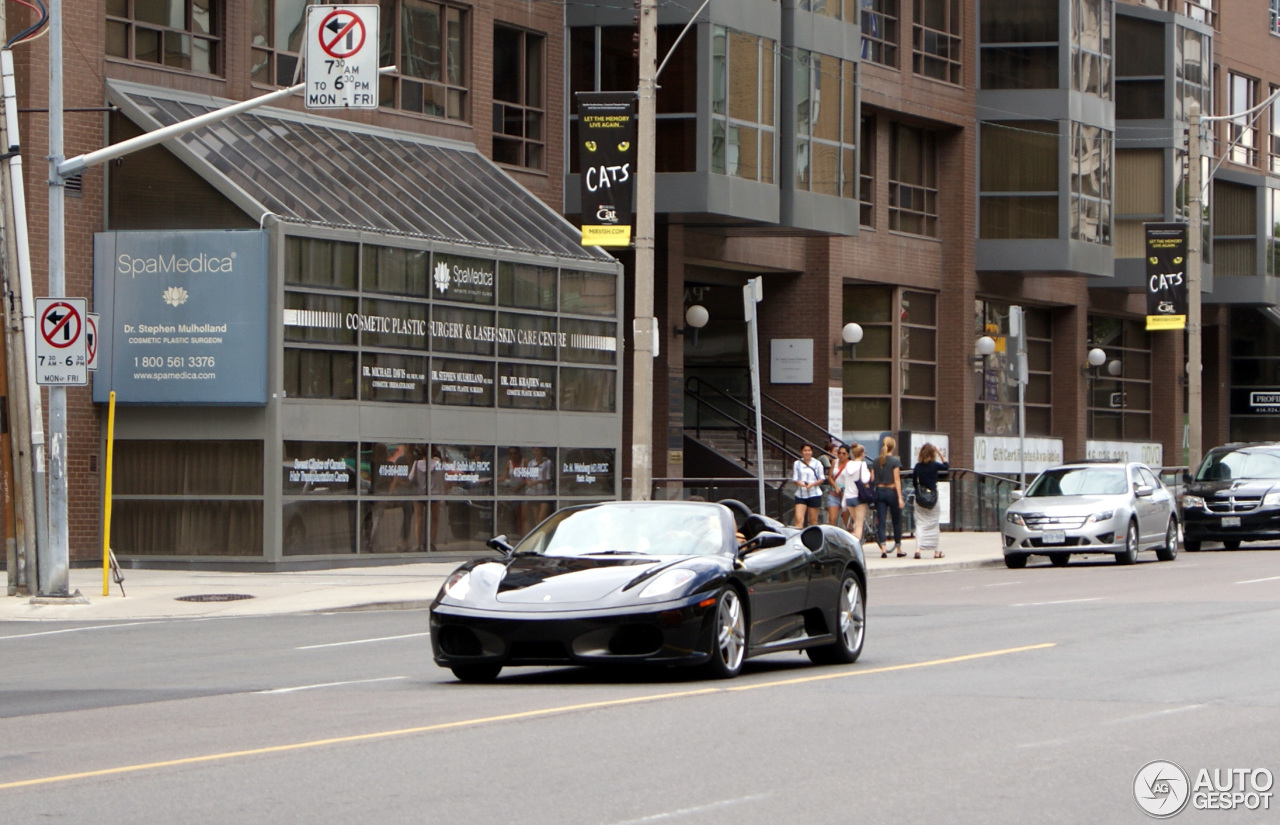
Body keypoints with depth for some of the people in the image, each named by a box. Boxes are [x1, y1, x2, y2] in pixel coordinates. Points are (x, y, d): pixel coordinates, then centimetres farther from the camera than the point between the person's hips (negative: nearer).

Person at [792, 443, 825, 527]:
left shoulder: (817, 463, 3)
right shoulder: (797, 463, 6)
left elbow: (821, 479, 4)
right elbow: (795, 479, 5)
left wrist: (812, 484, -15)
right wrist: (800, 483, -18)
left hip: (814, 494, 0)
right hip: (800, 495, 0)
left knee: (813, 520, 6)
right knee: (799, 519, -12)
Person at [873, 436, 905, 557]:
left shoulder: (877, 461, 4)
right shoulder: (895, 461, -8)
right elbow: (897, 480, -13)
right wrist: (900, 497, -14)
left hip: (879, 492, 3)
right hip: (891, 492, -3)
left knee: (880, 521, 0)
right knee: (897, 521, 11)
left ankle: (883, 549, -13)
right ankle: (898, 549, 19)